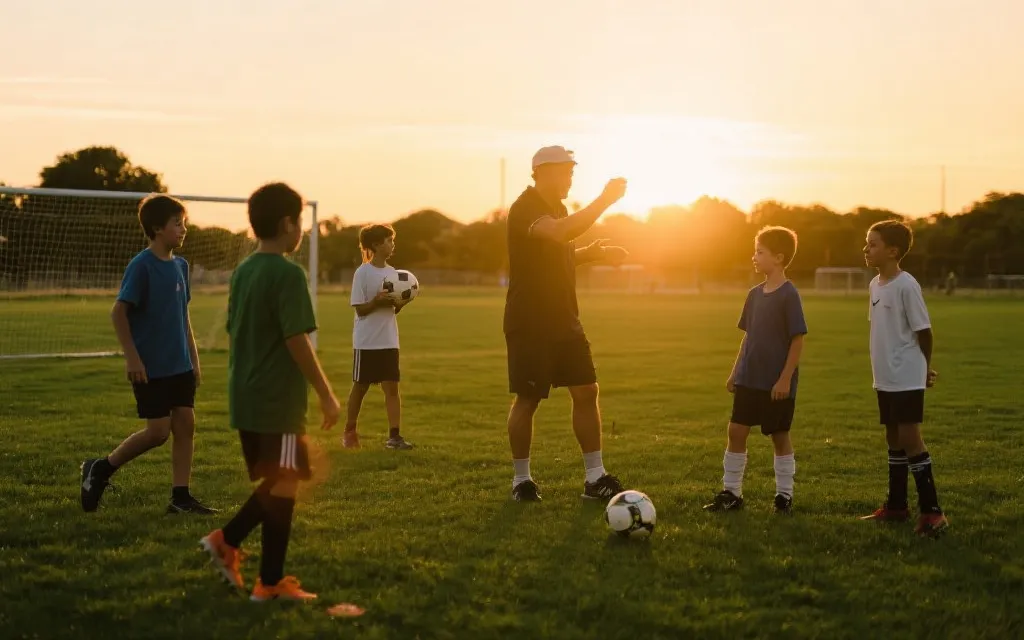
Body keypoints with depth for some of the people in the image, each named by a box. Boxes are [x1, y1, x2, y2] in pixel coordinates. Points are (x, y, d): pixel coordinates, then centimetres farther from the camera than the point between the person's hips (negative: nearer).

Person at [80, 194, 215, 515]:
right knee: (158, 432, -6)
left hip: (179, 366, 7)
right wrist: (132, 356, -18)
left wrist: (194, 358, 16)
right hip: (149, 368, -7)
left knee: (185, 425, 2)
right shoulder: (141, 266, -14)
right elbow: (118, 312, -14)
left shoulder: (180, 266, 9)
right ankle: (100, 469, 13)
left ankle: (181, 497, 8)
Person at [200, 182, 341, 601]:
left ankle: (226, 541, 12)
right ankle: (271, 583, 5)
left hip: (246, 398, 8)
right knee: (284, 486, 1)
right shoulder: (288, 274, -15)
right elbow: (297, 341, -19)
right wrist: (327, 395, -12)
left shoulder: (242, 272, 10)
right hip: (278, 401, -8)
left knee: (274, 482, 21)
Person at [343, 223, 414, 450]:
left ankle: (394, 435, -5)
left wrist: (401, 302, -9)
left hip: (389, 341, 4)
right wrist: (378, 301, -27)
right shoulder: (363, 273, -9)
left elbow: (394, 310, 12)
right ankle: (350, 432, 24)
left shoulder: (392, 272, 8)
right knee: (360, 387, 8)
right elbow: (360, 309, -11)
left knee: (392, 387, -3)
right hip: (366, 342, -4)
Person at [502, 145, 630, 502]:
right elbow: (560, 232, -36)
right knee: (528, 399, 1)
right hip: (529, 324, -8)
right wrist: (604, 200, -34)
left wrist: (592, 254, 8)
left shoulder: (556, 208, 14)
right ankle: (521, 480, 15)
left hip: (564, 321, 8)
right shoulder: (525, 209, -15)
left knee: (586, 392, 2)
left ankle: (595, 478, 6)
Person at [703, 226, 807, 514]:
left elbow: (798, 339, -14)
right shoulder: (755, 294, 8)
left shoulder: (789, 294, -13)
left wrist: (785, 378, -17)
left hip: (777, 383, -6)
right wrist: (735, 371, 13)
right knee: (736, 431, 4)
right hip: (749, 379, 7)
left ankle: (784, 495, 17)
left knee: (779, 436, 4)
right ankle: (731, 492, 12)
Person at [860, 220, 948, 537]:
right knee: (893, 438, 15)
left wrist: (925, 368, -2)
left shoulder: (906, 286, -16)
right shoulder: (875, 284, 9)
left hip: (907, 378, -8)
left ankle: (932, 511, -7)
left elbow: (923, 330, -12)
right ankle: (896, 505, 25)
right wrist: (884, 365, 15)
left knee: (910, 438, -11)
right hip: (885, 378, 8)